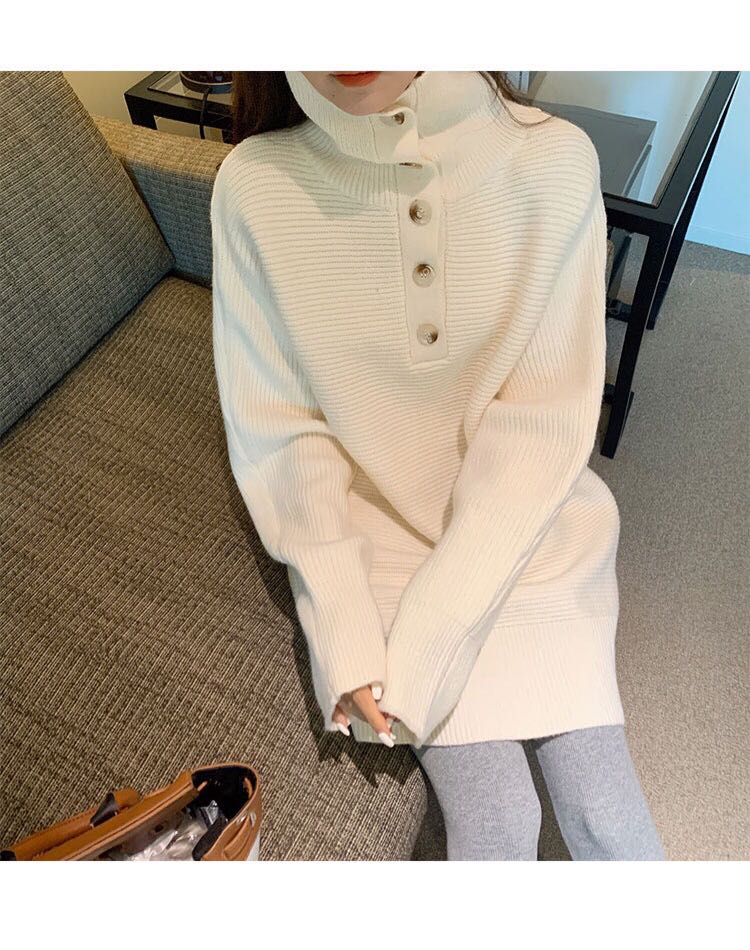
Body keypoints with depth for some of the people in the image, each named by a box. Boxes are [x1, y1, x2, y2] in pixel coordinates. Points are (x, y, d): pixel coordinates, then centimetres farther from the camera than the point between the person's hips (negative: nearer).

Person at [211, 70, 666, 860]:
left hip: (529, 526, 1)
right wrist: (348, 636, -16)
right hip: (371, 534, 0)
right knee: (495, 822, -6)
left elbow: (544, 423, -14)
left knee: (605, 813, -1)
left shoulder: (554, 160, -14)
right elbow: (274, 424, -9)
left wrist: (421, 646, -18)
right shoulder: (255, 184, -12)